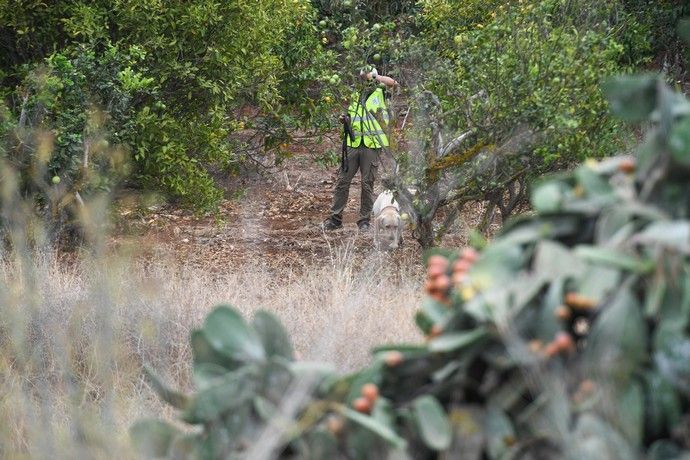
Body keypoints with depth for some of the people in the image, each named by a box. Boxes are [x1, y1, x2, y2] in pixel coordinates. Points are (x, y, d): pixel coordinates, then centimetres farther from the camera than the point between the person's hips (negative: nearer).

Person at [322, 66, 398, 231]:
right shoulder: (355, 96, 15)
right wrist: (345, 120, 2)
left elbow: (392, 82, -18)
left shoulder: (380, 93, 2)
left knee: (367, 184, 1)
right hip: (353, 144, 4)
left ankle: (364, 220, 9)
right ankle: (335, 218, 9)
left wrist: (374, 76, -9)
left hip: (372, 145, -4)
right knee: (343, 180, 3)